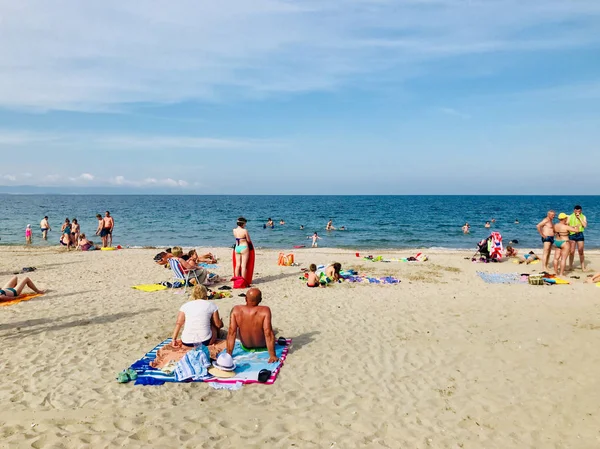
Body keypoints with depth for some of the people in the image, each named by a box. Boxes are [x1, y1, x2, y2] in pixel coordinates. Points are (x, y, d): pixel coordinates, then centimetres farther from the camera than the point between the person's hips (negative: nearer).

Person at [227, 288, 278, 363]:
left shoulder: (235, 310, -23)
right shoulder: (265, 311, -30)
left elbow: (231, 333, -21)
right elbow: (268, 334, -31)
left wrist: (229, 355, -14)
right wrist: (272, 356, -23)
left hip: (246, 347, 2)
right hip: (262, 346, -2)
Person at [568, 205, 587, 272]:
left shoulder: (583, 217, 4)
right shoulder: (570, 217, 3)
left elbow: (585, 225, -11)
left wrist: (579, 218, -14)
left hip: (580, 234, 0)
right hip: (572, 235, 0)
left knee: (581, 252, 2)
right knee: (571, 252, -1)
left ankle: (583, 267, 10)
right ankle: (570, 267, 8)